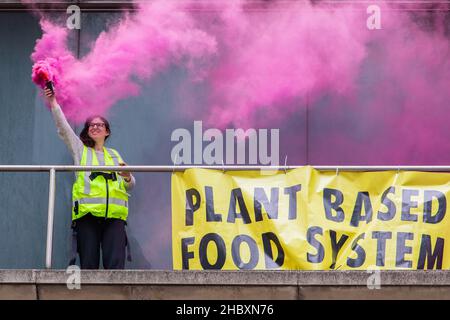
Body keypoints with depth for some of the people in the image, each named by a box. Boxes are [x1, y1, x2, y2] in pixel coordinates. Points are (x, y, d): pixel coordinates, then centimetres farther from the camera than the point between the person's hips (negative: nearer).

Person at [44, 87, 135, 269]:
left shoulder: (114, 155, 26)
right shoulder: (80, 150, 20)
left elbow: (130, 186, 25)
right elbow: (63, 128, 7)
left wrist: (127, 177, 2)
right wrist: (53, 104, -2)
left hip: (114, 215, 2)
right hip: (87, 213, -2)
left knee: (116, 266, -12)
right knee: (88, 267, -9)